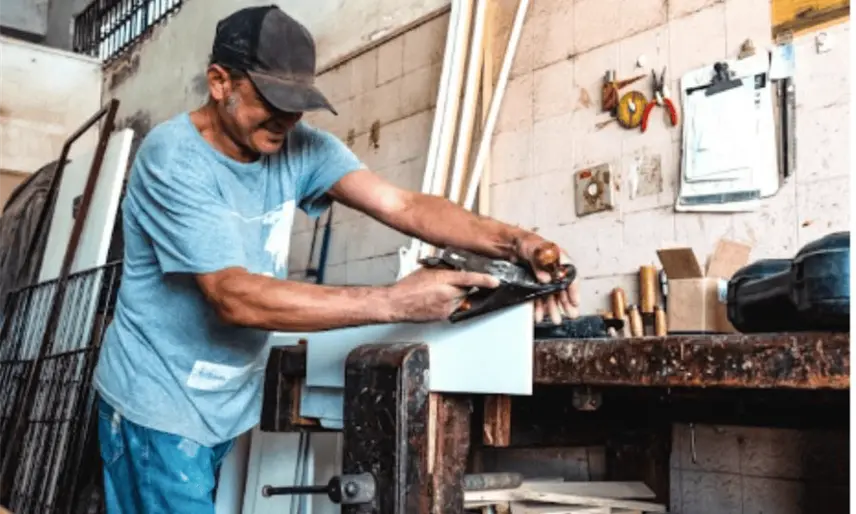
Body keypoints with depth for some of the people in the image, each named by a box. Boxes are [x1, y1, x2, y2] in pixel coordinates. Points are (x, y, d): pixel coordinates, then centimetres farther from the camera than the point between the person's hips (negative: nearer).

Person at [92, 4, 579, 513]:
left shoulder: (299, 146, -5)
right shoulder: (173, 158, -22)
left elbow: (400, 205, -16)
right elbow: (236, 297, -31)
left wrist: (513, 241, -32)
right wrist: (393, 303, -35)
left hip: (233, 404, 6)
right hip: (161, 407, -5)